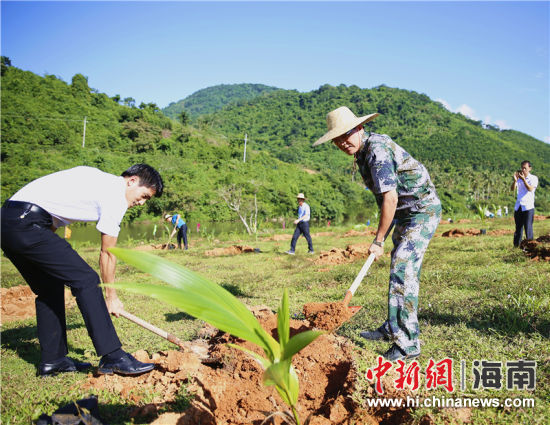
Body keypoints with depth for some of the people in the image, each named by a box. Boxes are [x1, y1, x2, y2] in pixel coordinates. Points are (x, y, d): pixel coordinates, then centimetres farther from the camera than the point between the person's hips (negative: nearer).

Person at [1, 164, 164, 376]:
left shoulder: (98, 179, 21)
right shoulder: (116, 196, -5)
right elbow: (107, 253, -1)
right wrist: (111, 296, 9)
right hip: (27, 224, -10)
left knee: (50, 290, 17)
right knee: (86, 280, -10)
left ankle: (52, 360, 21)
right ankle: (112, 356, -10)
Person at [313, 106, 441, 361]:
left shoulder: (377, 150, -23)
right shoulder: (362, 153, 8)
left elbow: (390, 199, -28)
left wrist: (379, 240, -21)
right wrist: (386, 231, 13)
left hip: (422, 211, -10)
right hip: (405, 213, 10)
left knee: (402, 271, -14)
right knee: (401, 269, 16)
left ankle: (407, 344, -7)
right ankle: (393, 329, 29)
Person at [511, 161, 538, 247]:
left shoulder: (534, 178, 1)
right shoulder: (519, 178, 13)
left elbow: (530, 189, -15)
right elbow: (512, 188, -1)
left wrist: (523, 179, -25)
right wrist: (515, 180, -18)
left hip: (528, 207, -4)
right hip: (518, 206, 4)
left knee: (528, 227, -5)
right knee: (518, 228, 7)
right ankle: (516, 246, 12)